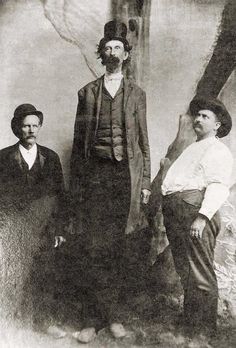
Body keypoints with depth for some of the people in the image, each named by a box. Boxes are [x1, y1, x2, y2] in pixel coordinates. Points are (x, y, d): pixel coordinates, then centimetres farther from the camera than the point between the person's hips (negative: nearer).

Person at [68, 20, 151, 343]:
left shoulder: (136, 93, 13)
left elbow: (143, 139, 11)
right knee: (91, 246, -4)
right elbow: (78, 141, 9)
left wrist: (145, 181, 3)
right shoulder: (87, 92, 11)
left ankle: (111, 313, 16)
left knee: (117, 246, 4)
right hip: (94, 173, 0)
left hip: (126, 174, 1)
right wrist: (75, 185, 3)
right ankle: (94, 316, 8)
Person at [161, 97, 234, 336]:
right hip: (173, 209, 9)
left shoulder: (218, 151, 1)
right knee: (185, 272, 14)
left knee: (200, 275, -5)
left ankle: (203, 332, 5)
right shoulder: (192, 149, 29)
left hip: (193, 208, -9)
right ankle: (188, 323, 26)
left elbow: (218, 187, -13)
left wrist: (203, 216, -25)